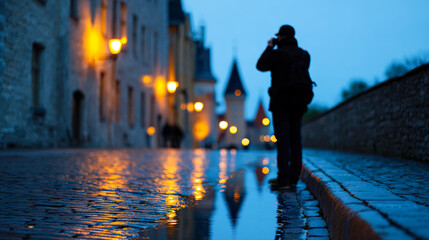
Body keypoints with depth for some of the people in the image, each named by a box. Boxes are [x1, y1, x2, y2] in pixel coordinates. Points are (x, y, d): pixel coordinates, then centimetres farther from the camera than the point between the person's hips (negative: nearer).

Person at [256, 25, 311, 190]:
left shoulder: (277, 54, -9)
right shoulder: (304, 55, 8)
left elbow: (260, 66, 2)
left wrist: (269, 48, 12)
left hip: (281, 103, -5)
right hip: (298, 103, 5)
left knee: (283, 139, -7)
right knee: (295, 139, 8)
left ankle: (284, 179, -10)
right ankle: (294, 178, 11)